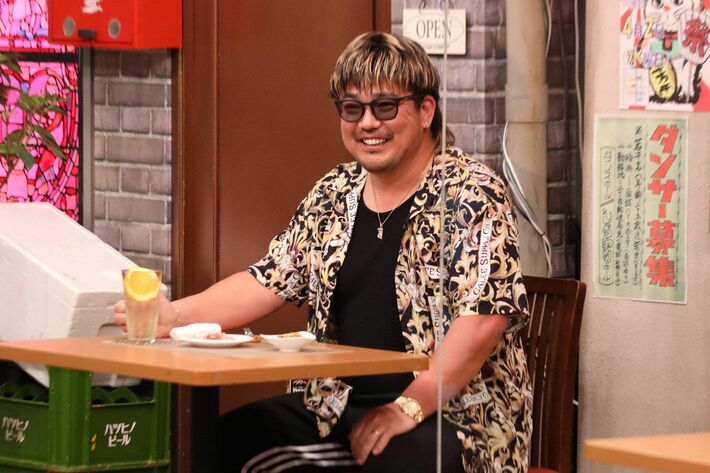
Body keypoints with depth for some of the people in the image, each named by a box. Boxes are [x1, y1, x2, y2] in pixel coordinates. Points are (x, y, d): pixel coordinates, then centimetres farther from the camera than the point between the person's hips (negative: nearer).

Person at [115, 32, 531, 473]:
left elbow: (485, 316, -17)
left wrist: (409, 407, -22)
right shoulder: (335, 195, 13)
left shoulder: (472, 194, -8)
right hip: (340, 405, 6)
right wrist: (175, 314, -4)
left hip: (449, 411, -6)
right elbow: (271, 280, 12)